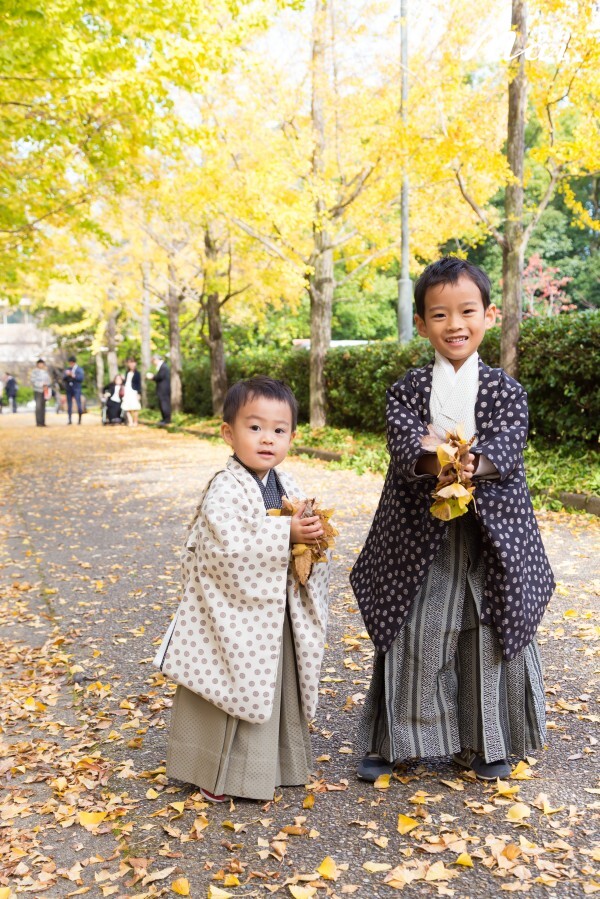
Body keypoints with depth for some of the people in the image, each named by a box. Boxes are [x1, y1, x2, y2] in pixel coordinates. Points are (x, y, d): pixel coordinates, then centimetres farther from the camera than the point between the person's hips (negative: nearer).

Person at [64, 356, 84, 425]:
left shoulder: (79, 369, 6)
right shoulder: (67, 369, 16)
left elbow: (81, 378, -6)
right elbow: (64, 379, 8)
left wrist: (74, 376, -17)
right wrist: (66, 374, -12)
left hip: (76, 389, -4)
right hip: (68, 388, 4)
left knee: (78, 403, -11)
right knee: (69, 404, 3)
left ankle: (79, 419, -1)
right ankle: (69, 420, 6)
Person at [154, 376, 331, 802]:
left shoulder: (288, 487, 5)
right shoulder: (225, 489, -18)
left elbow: (305, 534, 13)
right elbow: (227, 545, -30)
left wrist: (314, 539, -11)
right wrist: (286, 533, -28)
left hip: (280, 613, 7)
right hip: (236, 612, -7)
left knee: (280, 687, 18)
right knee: (236, 689, 4)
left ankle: (277, 762, 38)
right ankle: (218, 772, 24)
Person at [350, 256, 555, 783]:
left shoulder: (506, 391, 2)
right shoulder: (408, 389, 2)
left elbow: (507, 447, -14)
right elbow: (403, 442, -14)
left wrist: (475, 464, -36)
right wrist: (435, 462, -36)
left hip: (491, 532, 1)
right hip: (419, 533, 0)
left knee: (491, 636, 9)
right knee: (412, 636, 5)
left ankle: (481, 743, 29)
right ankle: (393, 739, 24)